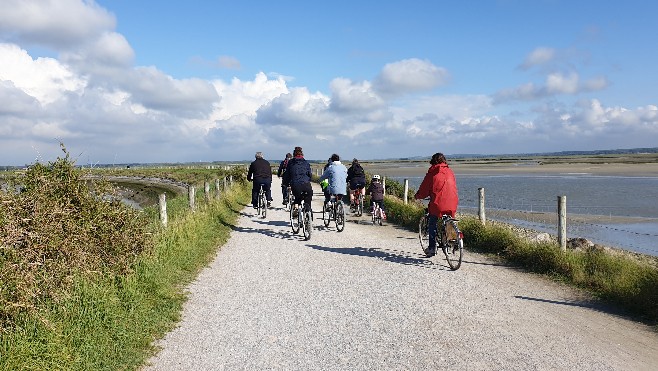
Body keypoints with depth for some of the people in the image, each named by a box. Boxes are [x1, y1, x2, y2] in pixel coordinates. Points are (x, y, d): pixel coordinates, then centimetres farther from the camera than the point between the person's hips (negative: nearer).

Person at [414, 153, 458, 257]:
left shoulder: (432, 173, -1)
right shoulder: (450, 171, 12)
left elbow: (424, 188, 3)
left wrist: (417, 196, 22)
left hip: (438, 203, -4)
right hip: (452, 204, 4)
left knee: (432, 225, 9)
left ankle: (432, 247, 8)